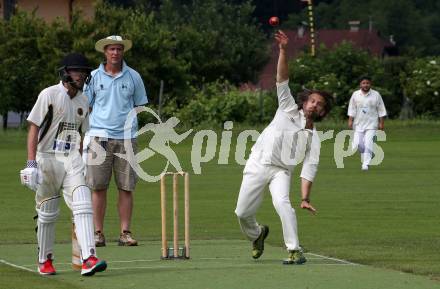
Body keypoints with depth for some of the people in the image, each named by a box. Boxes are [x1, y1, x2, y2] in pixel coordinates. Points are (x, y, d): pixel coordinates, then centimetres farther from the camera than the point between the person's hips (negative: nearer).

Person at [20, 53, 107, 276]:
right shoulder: (49, 95, -6)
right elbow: (33, 128, -10)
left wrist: (83, 164, 17)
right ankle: (44, 260, 22)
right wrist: (31, 163, -17)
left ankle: (88, 259, -23)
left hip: (72, 159, 4)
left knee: (83, 206, -14)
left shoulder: (83, 101, 12)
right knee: (47, 213, 5)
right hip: (47, 159, -4)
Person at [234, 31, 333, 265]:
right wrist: (283, 51, -18)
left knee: (282, 203, -29)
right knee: (243, 213, 1)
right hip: (257, 166, 1)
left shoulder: (314, 138, 4)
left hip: (281, 170, -1)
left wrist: (305, 198, -17)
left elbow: (309, 169, -4)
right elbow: (282, 80, -4)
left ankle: (294, 250, -27)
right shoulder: (289, 110, 5)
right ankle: (257, 234, 35)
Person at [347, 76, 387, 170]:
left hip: (371, 124, -2)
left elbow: (381, 110, 3)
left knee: (368, 144, -14)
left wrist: (381, 123, -1)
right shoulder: (355, 95, 4)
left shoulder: (376, 95, -1)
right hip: (359, 124, 2)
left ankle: (366, 164, -12)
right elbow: (352, 110, 6)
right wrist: (350, 121, -2)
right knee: (357, 144, -2)